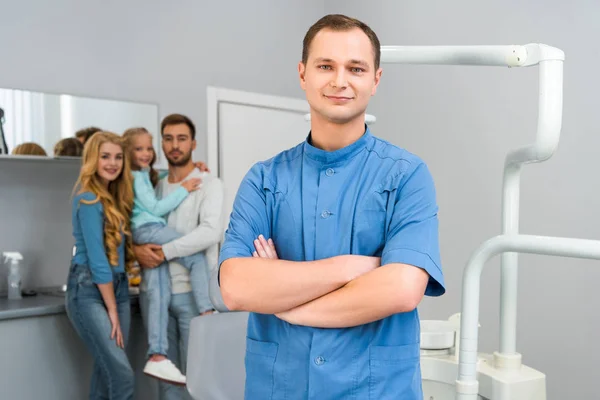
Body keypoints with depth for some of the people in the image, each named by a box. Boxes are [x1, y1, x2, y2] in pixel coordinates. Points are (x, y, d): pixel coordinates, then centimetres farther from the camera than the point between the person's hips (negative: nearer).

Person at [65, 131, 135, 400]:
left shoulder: (117, 196, 11)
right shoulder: (88, 199, -13)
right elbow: (96, 259, -15)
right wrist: (112, 310, -12)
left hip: (118, 288, 8)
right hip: (89, 291, -8)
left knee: (107, 371, 9)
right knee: (122, 374, -13)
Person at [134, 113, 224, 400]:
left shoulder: (209, 184, -2)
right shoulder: (154, 188, 14)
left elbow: (210, 232, -16)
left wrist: (164, 252, -19)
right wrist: (136, 249, -11)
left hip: (192, 292, -4)